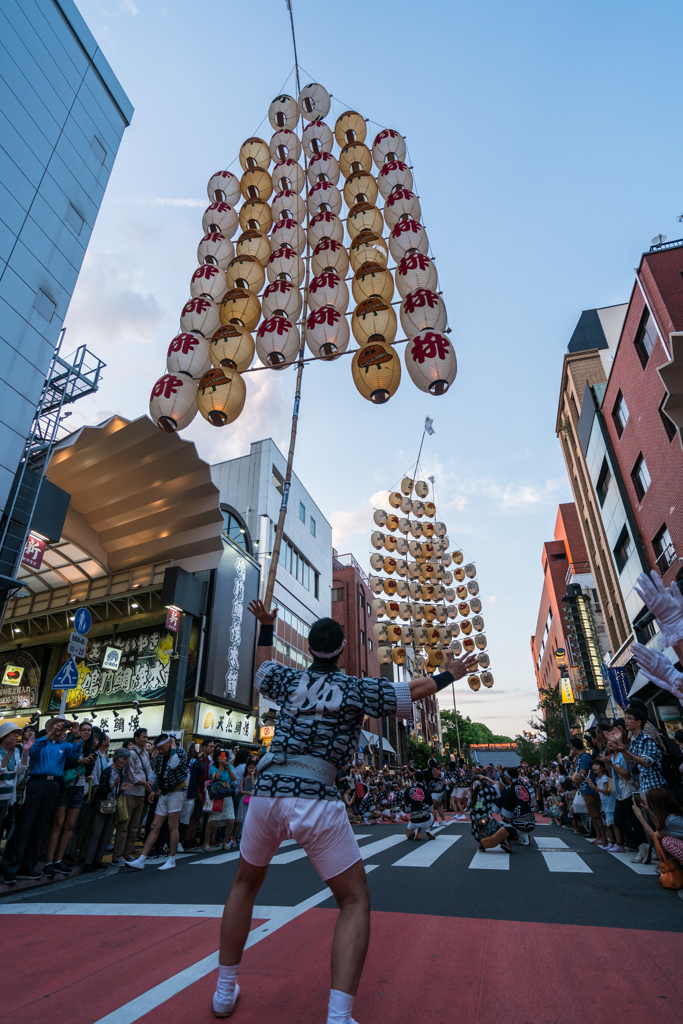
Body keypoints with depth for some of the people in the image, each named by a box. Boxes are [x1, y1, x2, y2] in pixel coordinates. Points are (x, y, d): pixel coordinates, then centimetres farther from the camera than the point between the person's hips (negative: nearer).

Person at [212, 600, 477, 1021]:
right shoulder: (356, 689, -1)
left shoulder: (288, 679, 6)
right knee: (355, 900, 12)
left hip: (267, 793, 4)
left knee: (245, 884, 28)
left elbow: (262, 669, 29)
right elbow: (413, 691, 8)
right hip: (316, 800, -4)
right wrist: (451, 674, 22)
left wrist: (266, 628, 35)